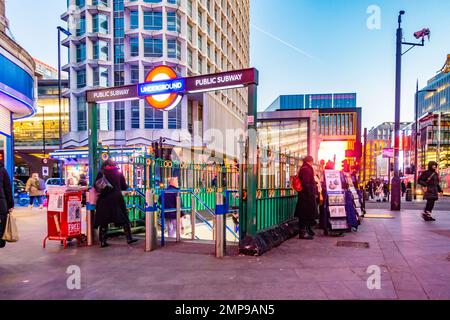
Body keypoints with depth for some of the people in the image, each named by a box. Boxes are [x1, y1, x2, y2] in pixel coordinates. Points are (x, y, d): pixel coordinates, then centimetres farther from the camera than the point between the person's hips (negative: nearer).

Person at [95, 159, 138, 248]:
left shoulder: (101, 173, 2)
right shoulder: (119, 173, 4)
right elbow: (124, 187, 7)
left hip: (105, 199, 0)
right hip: (117, 198, 0)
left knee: (103, 221, 9)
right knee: (124, 219, 8)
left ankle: (103, 242, 10)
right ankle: (129, 238, 9)